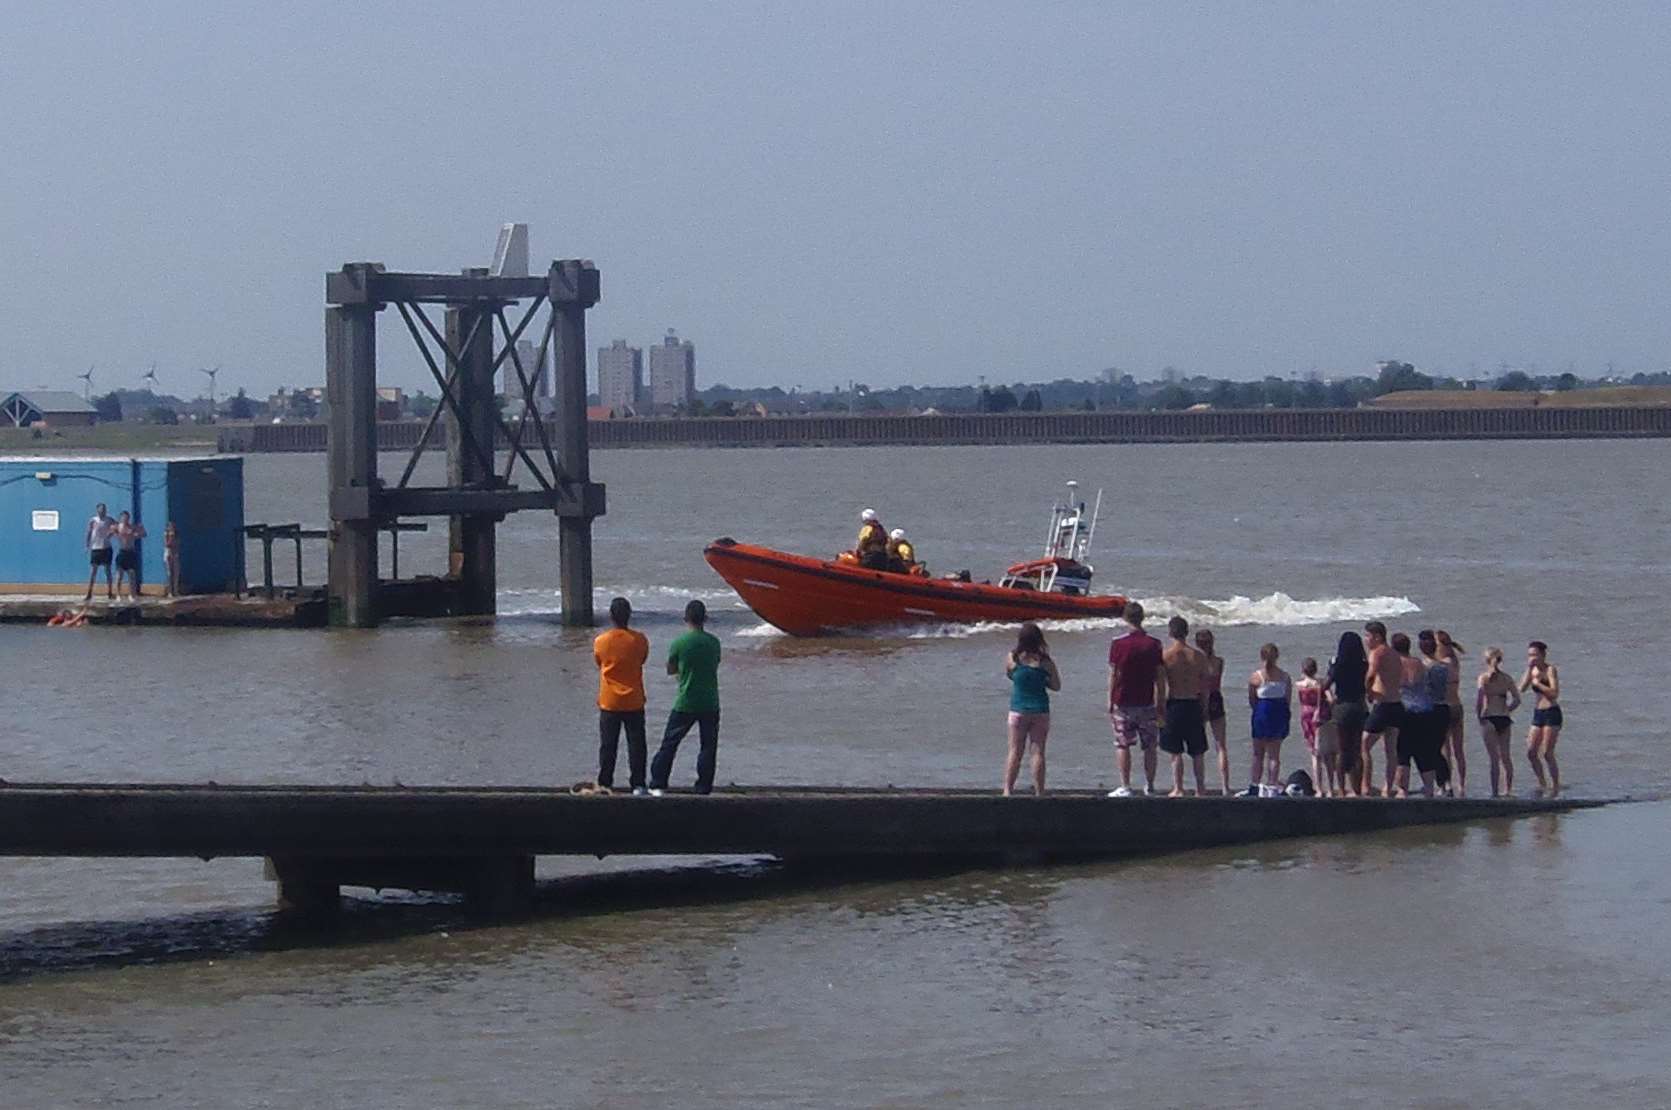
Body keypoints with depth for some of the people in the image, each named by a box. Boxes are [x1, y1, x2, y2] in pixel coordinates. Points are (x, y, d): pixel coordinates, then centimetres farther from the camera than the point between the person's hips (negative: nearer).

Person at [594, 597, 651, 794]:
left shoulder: (601, 641, -8)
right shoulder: (639, 640, -9)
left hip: (609, 703, 0)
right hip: (634, 702, 0)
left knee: (607, 746, 7)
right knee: (636, 744, 6)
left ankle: (604, 784, 9)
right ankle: (637, 784, 3)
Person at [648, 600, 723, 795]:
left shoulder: (678, 644, -9)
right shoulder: (714, 642, -2)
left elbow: (671, 670, 2)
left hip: (685, 704, -2)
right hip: (710, 704, 2)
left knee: (669, 743, 8)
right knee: (708, 746, 9)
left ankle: (657, 785, 8)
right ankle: (704, 788, 7)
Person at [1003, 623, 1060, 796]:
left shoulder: (1011, 659, -6)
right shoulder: (1046, 662, -8)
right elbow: (1057, 686, 2)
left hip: (1018, 711, 0)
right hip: (1040, 710, 0)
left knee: (1015, 752, 7)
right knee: (1038, 752, 4)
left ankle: (1007, 790, 5)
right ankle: (1039, 792, 4)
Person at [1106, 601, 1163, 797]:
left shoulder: (1118, 643, -7)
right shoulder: (1154, 644, 0)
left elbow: (1113, 676, -6)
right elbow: (1158, 678, 3)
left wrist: (1110, 703, 1)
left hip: (1123, 703, -2)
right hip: (1146, 703, 2)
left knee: (1122, 746, 2)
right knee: (1149, 747, 10)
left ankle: (1125, 787, -2)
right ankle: (1150, 786, 14)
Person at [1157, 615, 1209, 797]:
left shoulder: (1164, 656, -8)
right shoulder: (1198, 657, 1)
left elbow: (1161, 688, -10)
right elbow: (1205, 688, 4)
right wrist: (1204, 712, 12)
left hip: (1173, 705, -3)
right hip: (1193, 705, 3)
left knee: (1175, 752, 4)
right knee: (1198, 752, 12)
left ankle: (1178, 789, 3)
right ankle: (1200, 789, 16)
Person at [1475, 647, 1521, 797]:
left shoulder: (1484, 677, -7)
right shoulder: (1506, 678, 6)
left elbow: (1479, 697, -18)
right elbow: (1517, 700, 4)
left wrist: (1478, 714, -5)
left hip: (1488, 719, -4)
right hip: (1504, 720, 4)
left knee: (1494, 758, -3)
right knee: (1505, 756, 14)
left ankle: (1495, 792, -4)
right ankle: (1508, 789, 18)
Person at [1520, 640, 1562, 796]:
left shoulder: (1550, 670, -10)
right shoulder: (1534, 670, 11)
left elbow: (1554, 693, -19)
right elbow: (1522, 688, -1)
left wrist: (1538, 683, -15)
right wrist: (1529, 670, -7)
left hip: (1551, 713, -7)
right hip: (1538, 713, 8)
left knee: (1547, 753, -8)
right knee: (1531, 752, 2)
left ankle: (1556, 786, 2)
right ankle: (1542, 783, 15)